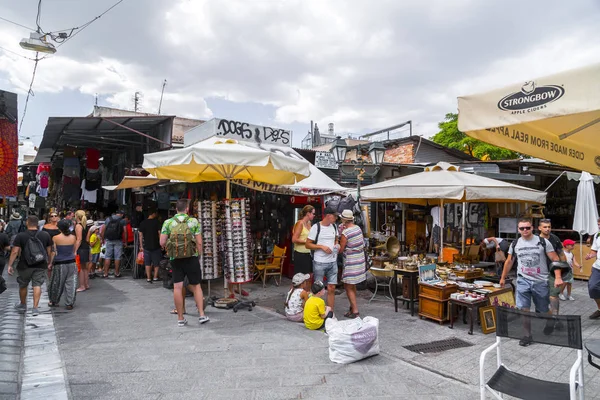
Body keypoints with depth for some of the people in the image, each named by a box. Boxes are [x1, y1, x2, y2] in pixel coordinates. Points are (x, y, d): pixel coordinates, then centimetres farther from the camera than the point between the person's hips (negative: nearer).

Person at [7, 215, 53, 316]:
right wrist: (49, 263, 17)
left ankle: (23, 305, 36)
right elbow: (49, 251, 5)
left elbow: (15, 252, -10)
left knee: (23, 286, 18)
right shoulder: (45, 235, -1)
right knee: (37, 285, 3)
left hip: (25, 266, -1)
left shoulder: (20, 236, -8)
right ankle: (35, 308, -4)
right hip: (40, 266, 1)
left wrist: (10, 265, -4)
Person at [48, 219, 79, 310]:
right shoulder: (73, 237, -2)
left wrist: (51, 263, 2)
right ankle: (70, 303, 6)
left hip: (59, 264, -2)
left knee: (57, 283, 13)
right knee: (71, 283, 5)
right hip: (71, 263, 2)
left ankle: (53, 302, 29)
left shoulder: (55, 238, -10)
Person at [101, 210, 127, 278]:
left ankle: (105, 273, 6)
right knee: (117, 257, 4)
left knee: (107, 257, 6)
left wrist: (103, 239, 14)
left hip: (109, 240, 3)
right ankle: (117, 273, 9)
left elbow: (102, 231, 7)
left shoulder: (108, 219, 10)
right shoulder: (122, 220, 1)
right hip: (118, 241, -2)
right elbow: (125, 232, -5)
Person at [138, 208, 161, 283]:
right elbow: (159, 233, -8)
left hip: (146, 246, 2)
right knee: (156, 263, 11)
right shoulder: (157, 222, -6)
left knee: (147, 263, 8)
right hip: (156, 245, -2)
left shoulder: (143, 223, 3)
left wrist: (141, 246, 8)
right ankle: (155, 277, 15)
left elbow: (140, 235, 3)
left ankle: (148, 278, 8)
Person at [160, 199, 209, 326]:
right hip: (191, 258, -1)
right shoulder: (194, 221, -1)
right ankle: (202, 315, 8)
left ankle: (180, 318, 11)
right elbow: (199, 242, -3)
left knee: (177, 287, 4)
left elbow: (162, 242, -2)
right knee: (196, 286, 11)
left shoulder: (168, 222, 1)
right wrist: (198, 256, 9)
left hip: (175, 259, 1)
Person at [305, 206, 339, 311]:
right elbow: (307, 244, -7)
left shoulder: (334, 226, 9)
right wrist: (321, 246, -18)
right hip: (319, 263, -5)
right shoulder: (316, 227, -8)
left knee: (331, 288, 5)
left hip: (333, 262, 5)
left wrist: (337, 245, 3)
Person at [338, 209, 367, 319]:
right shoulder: (358, 228, 2)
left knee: (348, 287, 0)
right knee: (352, 285, 21)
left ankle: (355, 311, -1)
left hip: (351, 262, -8)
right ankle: (352, 307, 31)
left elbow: (341, 250, -12)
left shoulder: (345, 233, -20)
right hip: (360, 259, 8)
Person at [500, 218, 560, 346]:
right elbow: (509, 262, 13)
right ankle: (527, 335, 5)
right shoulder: (515, 244, 2)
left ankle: (548, 323, 45)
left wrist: (558, 277, -16)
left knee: (543, 310, 12)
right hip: (523, 280, 1)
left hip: (541, 281, -1)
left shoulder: (543, 242, -6)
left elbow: (555, 259, -6)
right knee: (523, 308, -9)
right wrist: (503, 278, 17)